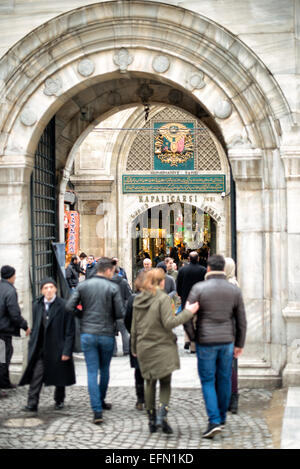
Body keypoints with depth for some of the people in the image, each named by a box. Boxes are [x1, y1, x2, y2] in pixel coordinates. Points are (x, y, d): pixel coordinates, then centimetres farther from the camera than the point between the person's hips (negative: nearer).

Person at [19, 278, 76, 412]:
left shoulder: (63, 306, -10)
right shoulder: (37, 305, 5)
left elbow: (70, 331, -10)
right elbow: (35, 328, 11)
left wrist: (67, 351, -14)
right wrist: (32, 346, 6)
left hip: (58, 348, -3)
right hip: (40, 348, 3)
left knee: (59, 376, 11)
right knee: (36, 375, -6)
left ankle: (59, 400, 31)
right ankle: (32, 404, -4)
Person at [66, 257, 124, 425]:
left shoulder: (83, 286, 1)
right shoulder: (113, 287, -8)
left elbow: (70, 307, -3)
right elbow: (120, 313, -11)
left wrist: (84, 316, 12)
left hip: (87, 334, 2)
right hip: (107, 334, -1)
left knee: (92, 372, 2)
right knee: (105, 369, 19)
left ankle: (97, 411, -4)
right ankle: (101, 400, 35)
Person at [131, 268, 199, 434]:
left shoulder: (138, 300, 8)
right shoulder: (163, 298, -10)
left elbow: (134, 327, 12)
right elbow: (169, 323, -17)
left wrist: (134, 347, 20)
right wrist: (188, 312, -12)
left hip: (144, 348, 5)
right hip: (162, 347, -5)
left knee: (150, 384, 14)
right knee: (165, 383, 5)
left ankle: (152, 420, 16)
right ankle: (162, 416, -13)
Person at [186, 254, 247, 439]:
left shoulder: (199, 288, -9)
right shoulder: (235, 290, 1)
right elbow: (242, 321, 5)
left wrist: (193, 336, 5)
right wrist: (240, 344, 14)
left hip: (206, 342, -3)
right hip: (227, 341, 3)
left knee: (208, 381, 5)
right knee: (224, 379, 15)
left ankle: (214, 421, -6)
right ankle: (222, 417, 28)